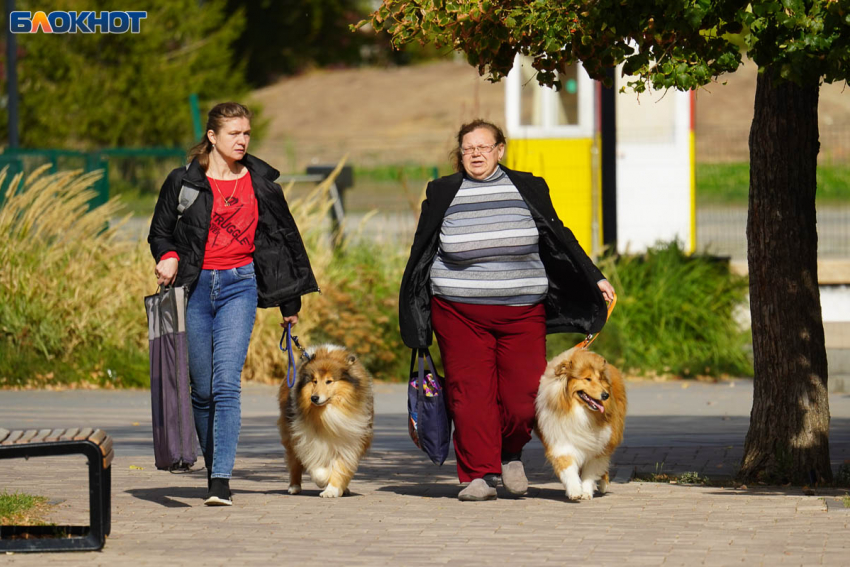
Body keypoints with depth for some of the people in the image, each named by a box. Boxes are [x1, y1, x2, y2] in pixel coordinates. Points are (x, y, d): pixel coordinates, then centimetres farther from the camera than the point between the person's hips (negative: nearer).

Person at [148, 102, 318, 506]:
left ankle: (221, 482, -19)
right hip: (195, 288, 1)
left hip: (239, 286, -1)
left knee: (226, 383, -15)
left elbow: (287, 238, 17)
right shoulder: (184, 182, 3)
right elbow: (159, 231, 12)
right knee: (202, 389, 5)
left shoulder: (261, 183, 7)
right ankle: (212, 467, 24)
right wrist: (168, 256, -11)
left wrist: (291, 302, 20)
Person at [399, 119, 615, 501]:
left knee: (524, 394, -5)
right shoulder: (442, 193, 7)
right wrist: (413, 320, 11)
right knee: (470, 392, -7)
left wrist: (595, 279, 11)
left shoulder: (527, 189, 8)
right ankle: (480, 474, -2)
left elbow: (561, 240, 15)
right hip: (460, 312, 0)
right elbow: (421, 253, 12)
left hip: (522, 312, 1)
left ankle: (510, 455, 21)